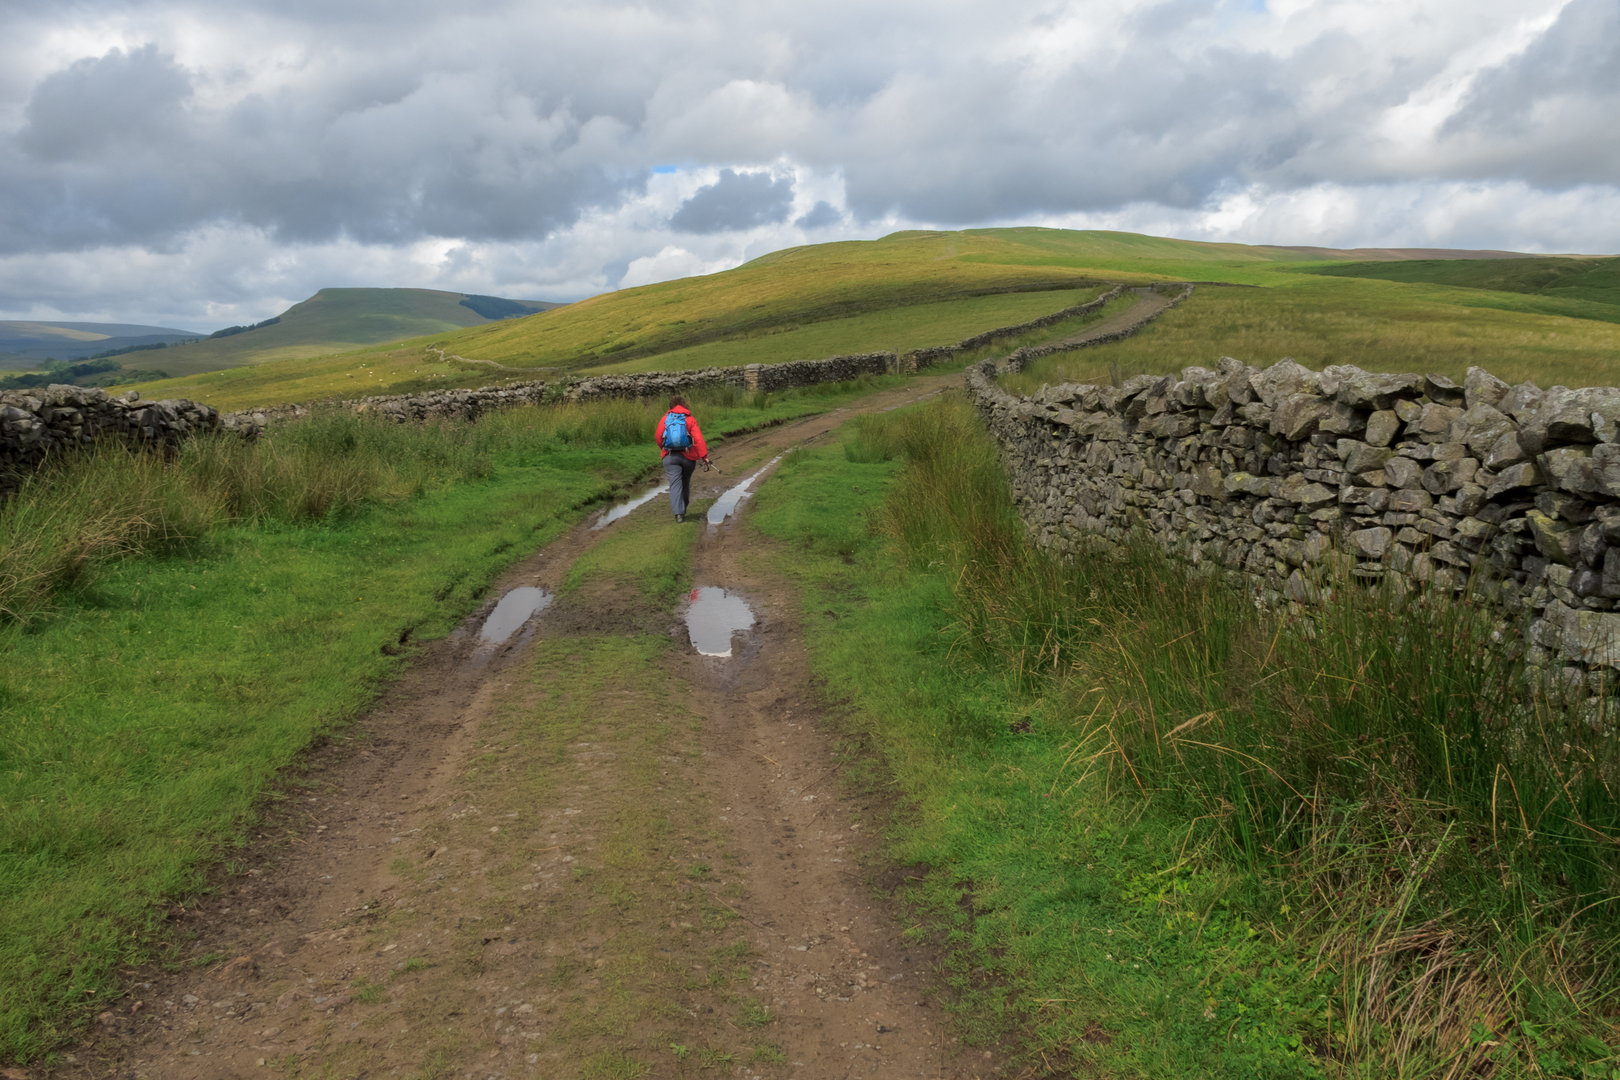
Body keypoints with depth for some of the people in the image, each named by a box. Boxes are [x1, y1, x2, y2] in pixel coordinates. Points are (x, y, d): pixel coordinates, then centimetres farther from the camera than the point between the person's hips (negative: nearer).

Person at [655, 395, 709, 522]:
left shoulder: (665, 418, 3)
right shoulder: (690, 419, 0)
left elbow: (658, 437, 4)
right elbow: (698, 438, -10)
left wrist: (664, 449, 23)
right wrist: (704, 455, -11)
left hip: (670, 456, -1)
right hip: (688, 456, 1)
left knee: (675, 484, -4)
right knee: (685, 483, 18)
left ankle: (679, 513, -19)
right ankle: (683, 509, 31)